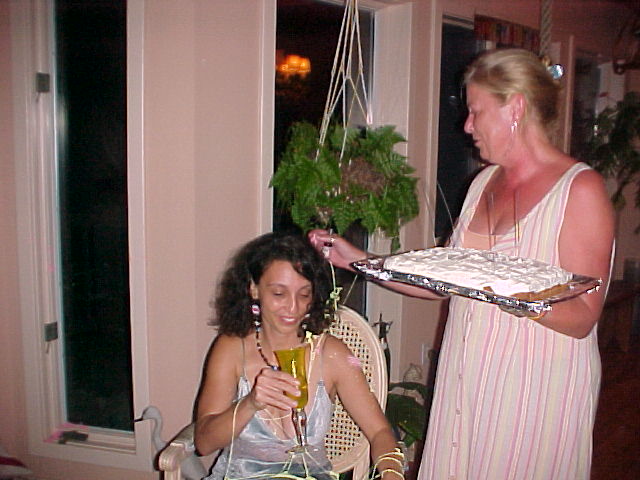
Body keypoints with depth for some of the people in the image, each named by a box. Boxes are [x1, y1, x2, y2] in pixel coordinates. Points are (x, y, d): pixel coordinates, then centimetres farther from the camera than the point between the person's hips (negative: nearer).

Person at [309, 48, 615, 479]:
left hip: (536, 393, -6)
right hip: (466, 381, 6)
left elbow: (583, 319, -13)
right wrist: (357, 259, 8)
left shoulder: (581, 189, -10)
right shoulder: (485, 182, 11)